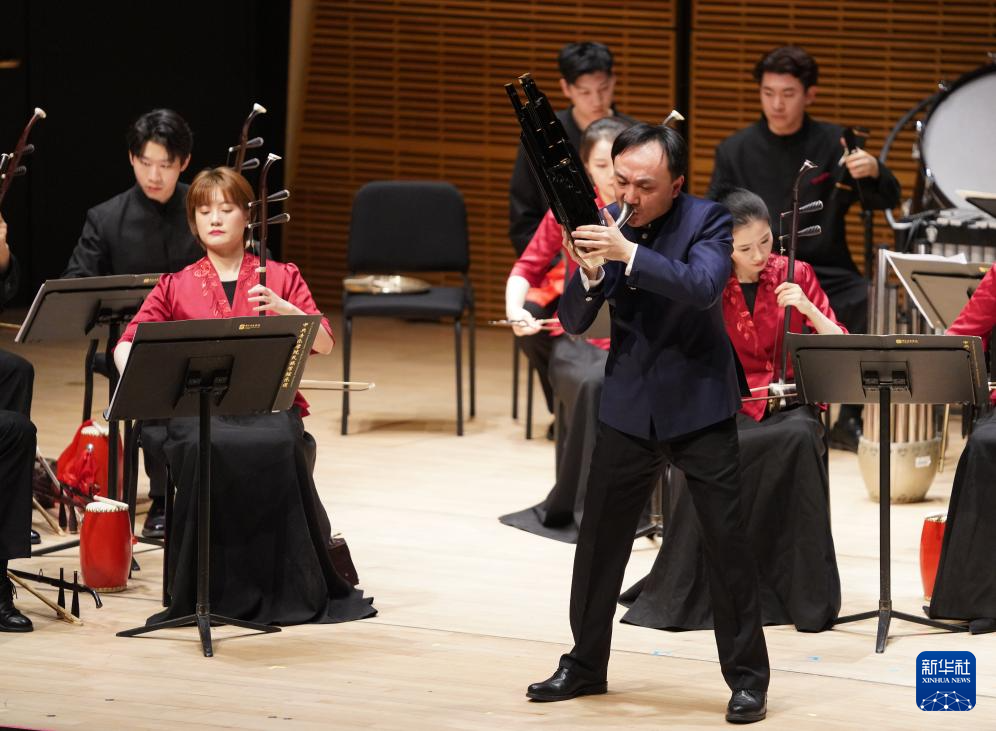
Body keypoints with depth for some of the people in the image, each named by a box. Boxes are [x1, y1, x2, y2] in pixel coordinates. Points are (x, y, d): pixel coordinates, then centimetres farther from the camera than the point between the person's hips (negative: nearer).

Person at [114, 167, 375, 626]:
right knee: (210, 450, -37)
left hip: (268, 404, 0)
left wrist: (283, 309, -13)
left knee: (278, 449, -36)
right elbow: (127, 344, 8)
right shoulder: (176, 287, 19)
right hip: (198, 408, 0)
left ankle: (293, 585, -24)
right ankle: (216, 588, -26)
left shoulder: (281, 278, 17)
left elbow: (323, 344, 5)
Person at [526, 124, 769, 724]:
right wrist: (588, 273, -24)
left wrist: (628, 254, -39)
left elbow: (703, 287, -29)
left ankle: (748, 678, 4)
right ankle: (585, 666, 24)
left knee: (728, 543, -3)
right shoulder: (607, 225, -1)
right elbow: (574, 322, -3)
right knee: (600, 540, 10)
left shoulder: (708, 222, -10)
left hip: (699, 404, -4)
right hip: (628, 406, 4)